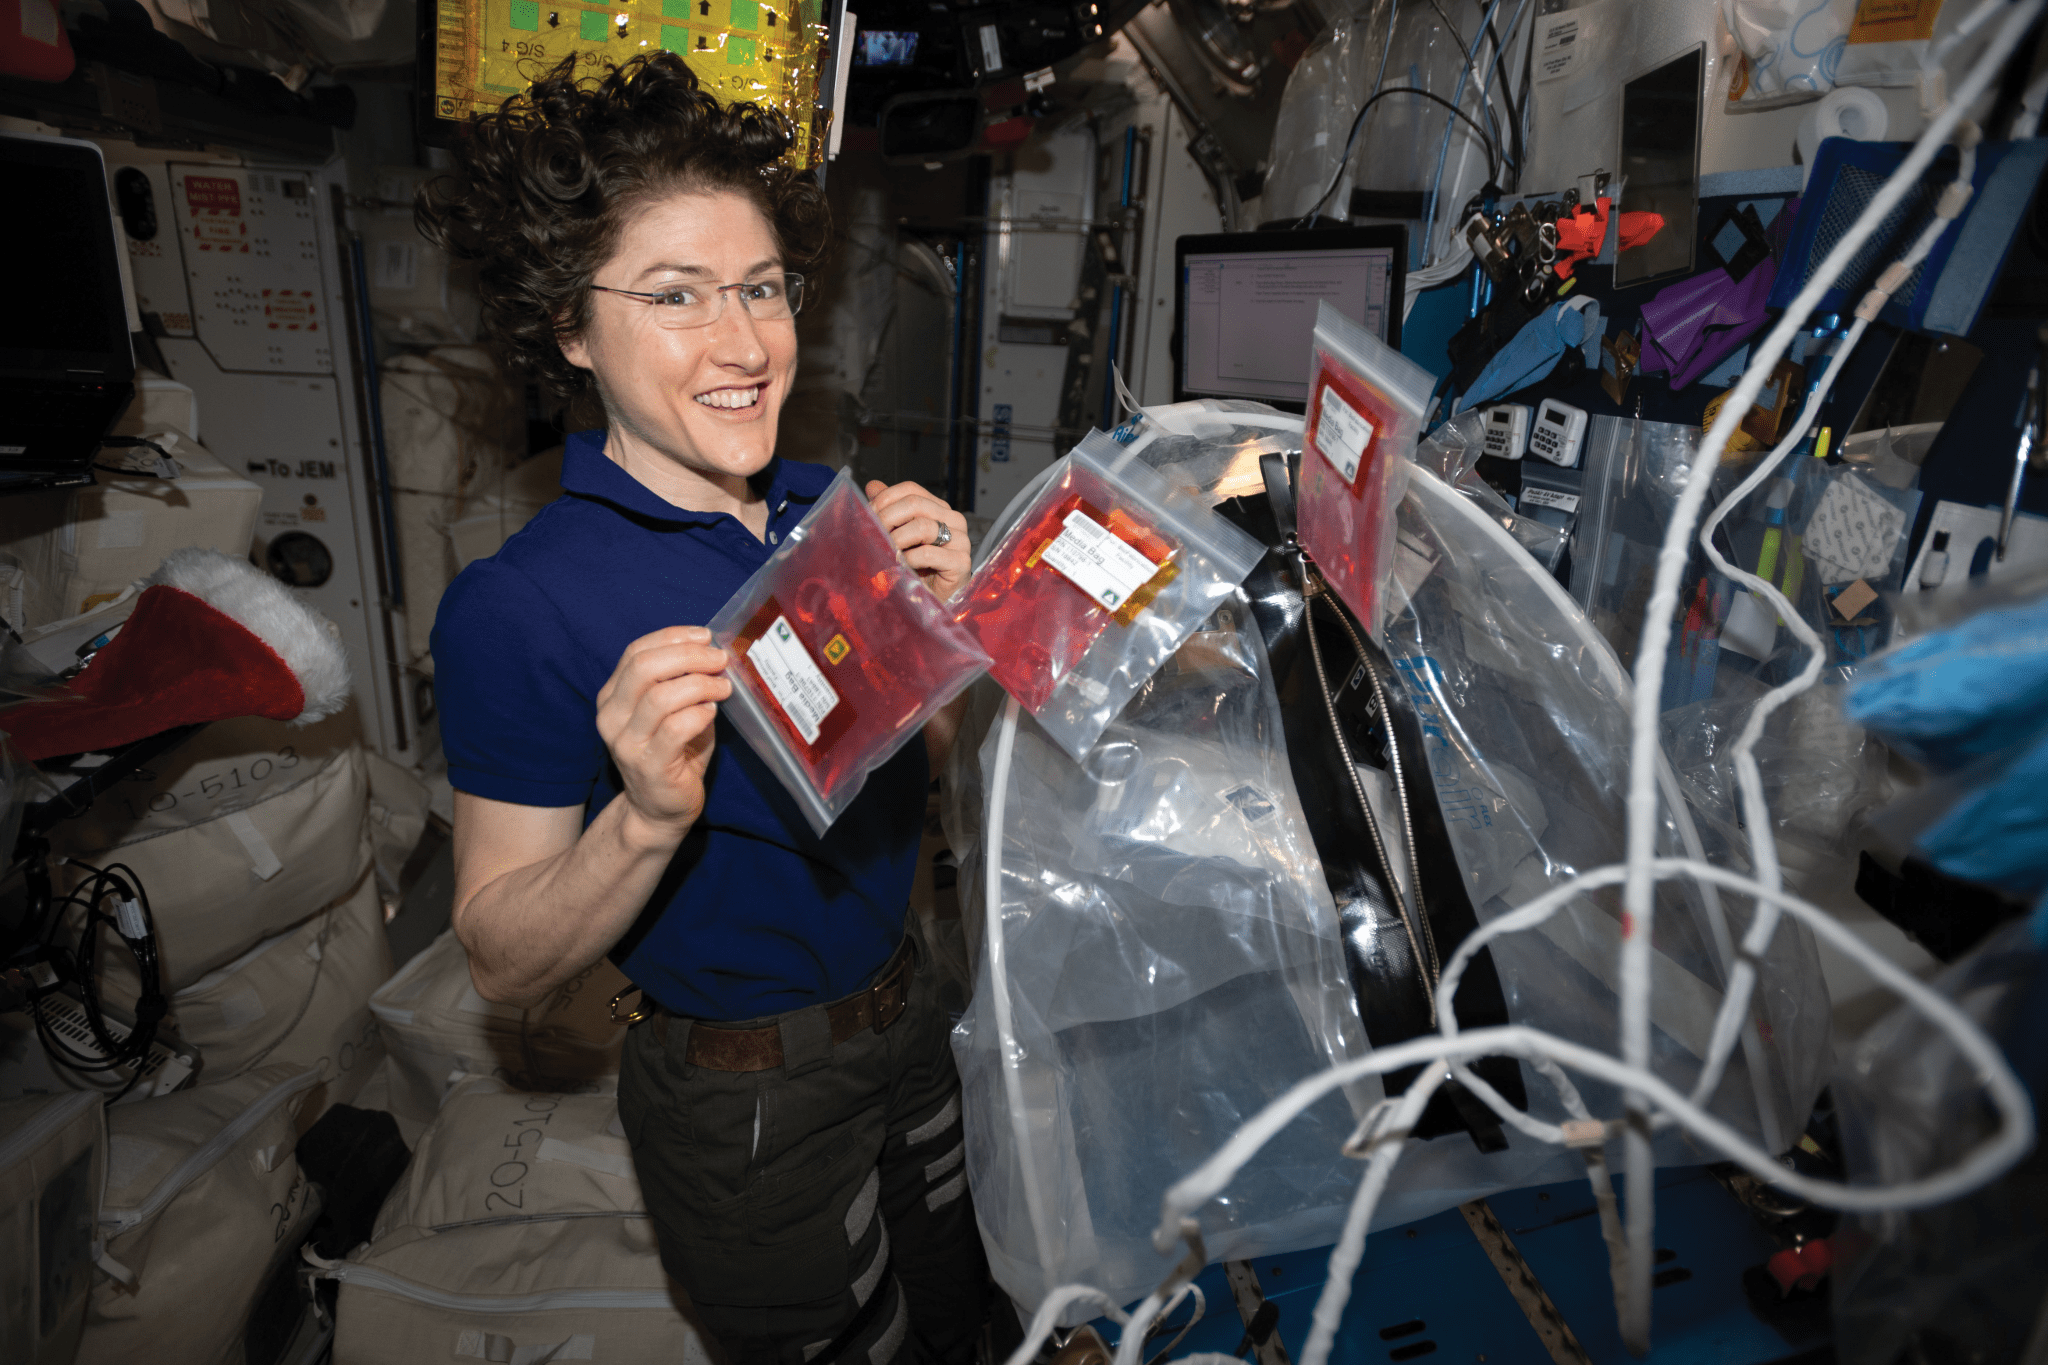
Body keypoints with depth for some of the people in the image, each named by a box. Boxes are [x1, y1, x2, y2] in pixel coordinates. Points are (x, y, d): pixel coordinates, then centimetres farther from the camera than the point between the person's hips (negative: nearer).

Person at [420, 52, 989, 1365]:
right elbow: (506, 962, -17)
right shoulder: (518, 604, -21)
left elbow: (941, 756, 2)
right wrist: (648, 819, -36)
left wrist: (948, 619, -16)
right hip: (746, 1099, -5)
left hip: (909, 1010, 6)